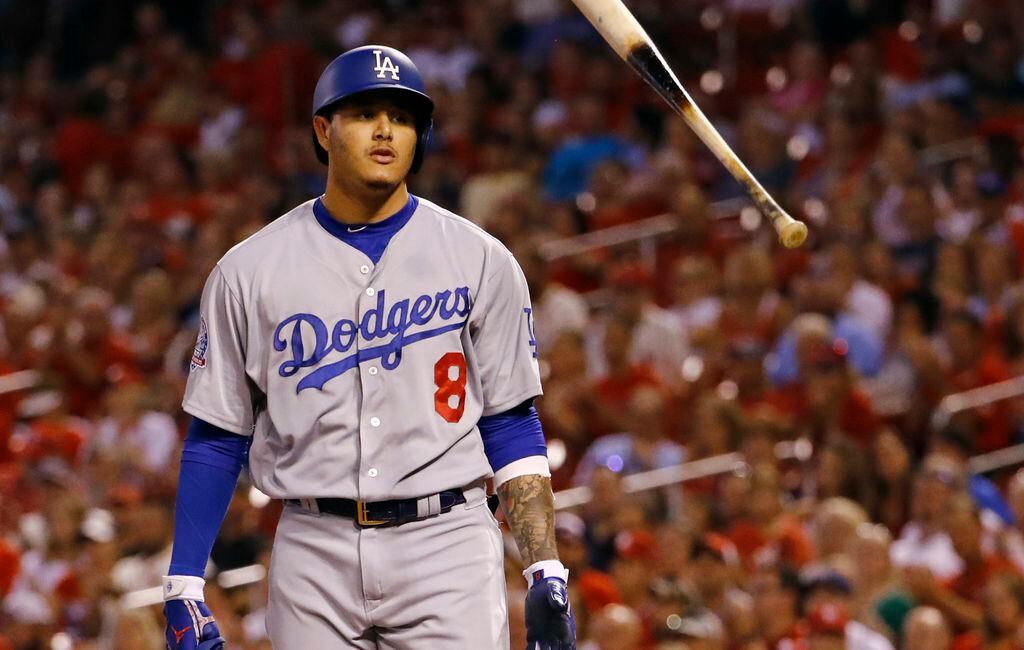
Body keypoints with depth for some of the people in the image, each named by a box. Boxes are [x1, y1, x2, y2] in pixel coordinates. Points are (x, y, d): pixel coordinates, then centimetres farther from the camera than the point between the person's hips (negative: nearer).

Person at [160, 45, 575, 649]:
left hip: (449, 551, -1)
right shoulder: (250, 271, 5)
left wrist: (546, 575, -4)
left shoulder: (479, 260, 5)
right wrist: (183, 591, 1)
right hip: (314, 555, 1)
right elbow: (216, 439, 8)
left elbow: (513, 428, 5)